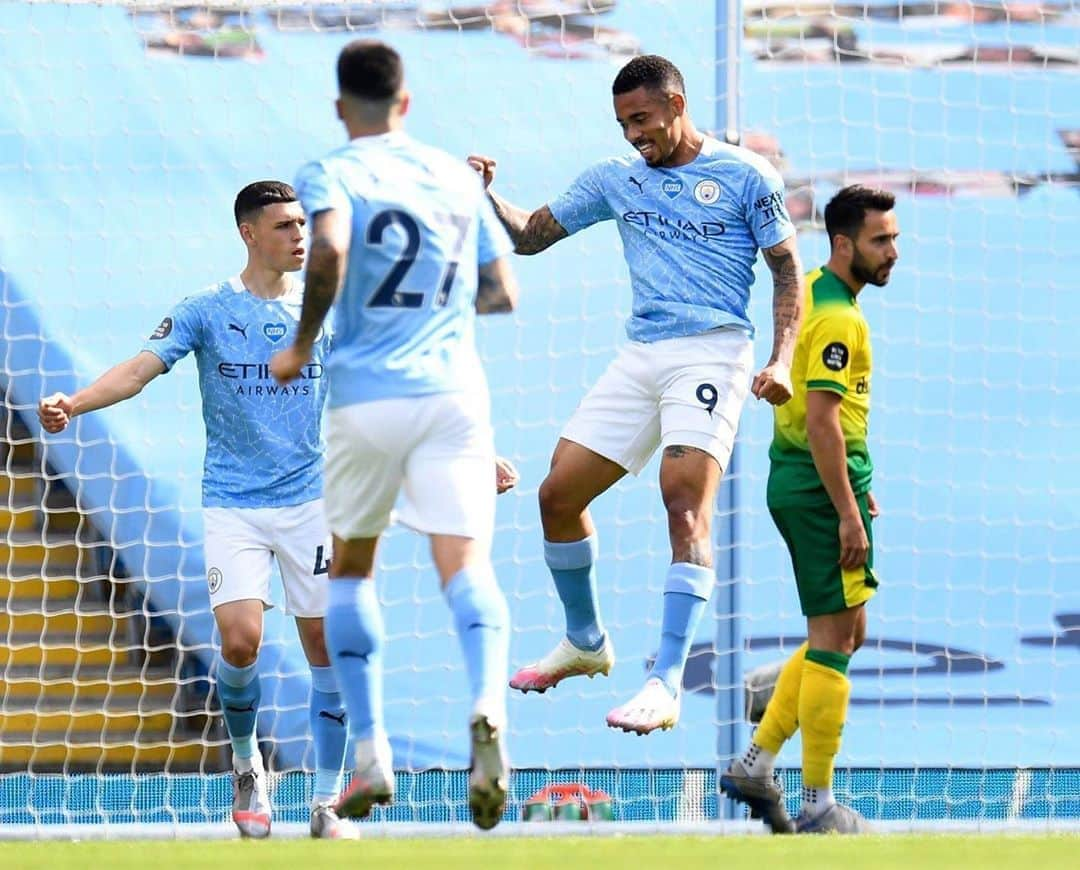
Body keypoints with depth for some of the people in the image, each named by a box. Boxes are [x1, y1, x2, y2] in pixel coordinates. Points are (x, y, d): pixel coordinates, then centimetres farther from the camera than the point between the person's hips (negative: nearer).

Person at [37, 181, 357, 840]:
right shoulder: (207, 311, -1)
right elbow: (140, 369, -11)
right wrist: (74, 403, -29)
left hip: (310, 501, 2)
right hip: (232, 506, -2)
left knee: (325, 646, -2)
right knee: (241, 641, -17)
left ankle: (329, 805, 9)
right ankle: (247, 766, 11)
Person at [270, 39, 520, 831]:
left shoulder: (331, 175, 1)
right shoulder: (457, 177, 14)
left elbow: (330, 250, -21)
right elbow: (503, 293, 17)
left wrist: (301, 347, -7)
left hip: (367, 395, -2)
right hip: (454, 392, 2)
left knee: (351, 567, 18)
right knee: (465, 565, -9)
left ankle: (372, 756, 12)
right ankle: (489, 705, -39)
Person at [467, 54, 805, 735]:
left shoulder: (744, 176, 0)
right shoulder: (615, 180, 14)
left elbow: (789, 271, 1)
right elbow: (530, 234, 22)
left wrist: (781, 361, -12)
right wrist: (487, 197, 1)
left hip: (712, 353, -6)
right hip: (640, 358, 6)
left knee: (685, 500, -21)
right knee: (558, 495, 4)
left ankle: (666, 688, -26)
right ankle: (586, 642, 27)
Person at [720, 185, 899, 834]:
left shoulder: (813, 294, 14)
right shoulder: (837, 317, -18)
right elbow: (821, 421, -24)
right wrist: (848, 511, -23)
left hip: (798, 483, 10)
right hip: (823, 488, -10)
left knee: (845, 633, 18)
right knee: (834, 641, -4)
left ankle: (757, 763, 16)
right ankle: (818, 806, 0)